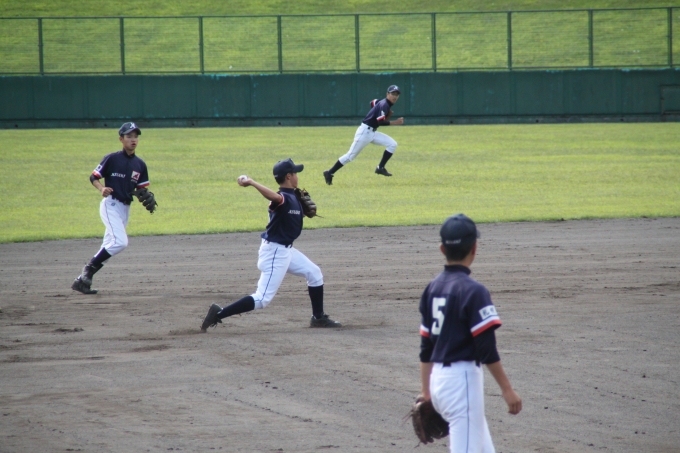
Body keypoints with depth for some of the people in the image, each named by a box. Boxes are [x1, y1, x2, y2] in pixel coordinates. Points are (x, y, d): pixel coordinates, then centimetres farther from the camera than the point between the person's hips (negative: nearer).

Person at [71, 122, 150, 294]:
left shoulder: (139, 164, 9)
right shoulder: (112, 159, -6)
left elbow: (142, 189, 12)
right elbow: (94, 177, -2)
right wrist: (102, 189, -21)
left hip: (125, 209, 7)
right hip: (111, 204, -7)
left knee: (109, 246, 6)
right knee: (120, 241, -23)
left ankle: (81, 280, 11)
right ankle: (89, 268, -11)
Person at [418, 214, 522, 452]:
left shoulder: (433, 288, 8)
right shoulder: (473, 291, -14)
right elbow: (487, 348, -16)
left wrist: (426, 391, 18)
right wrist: (507, 389, -11)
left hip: (438, 379, 8)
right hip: (462, 379, -8)